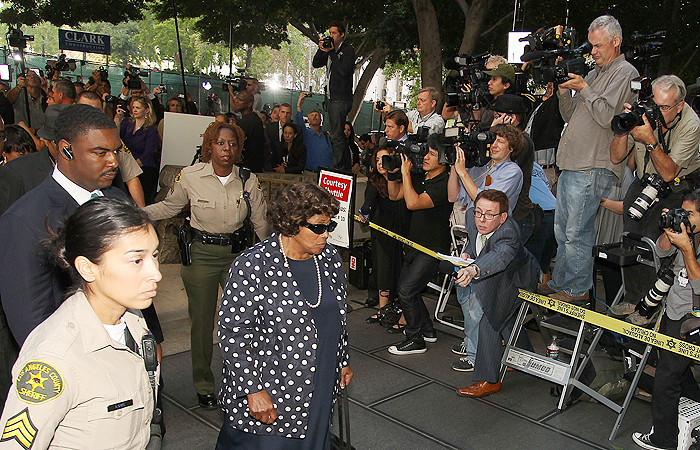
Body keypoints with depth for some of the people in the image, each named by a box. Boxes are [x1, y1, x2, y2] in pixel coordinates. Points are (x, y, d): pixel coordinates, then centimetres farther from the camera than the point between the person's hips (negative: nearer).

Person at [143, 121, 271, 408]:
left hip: (238, 252, 1)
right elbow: (169, 207, 8)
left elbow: (261, 222, 4)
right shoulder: (190, 177, -9)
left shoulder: (249, 180, -5)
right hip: (201, 254, -1)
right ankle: (204, 386, 27)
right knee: (202, 321, 7)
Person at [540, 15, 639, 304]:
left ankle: (577, 290, 7)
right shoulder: (593, 73, 22)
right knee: (562, 231, 14)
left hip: (593, 169, -9)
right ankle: (558, 283, 25)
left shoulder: (625, 73, -5)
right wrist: (564, 91, 5)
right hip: (571, 166, 9)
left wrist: (583, 88, -11)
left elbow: (607, 115, -16)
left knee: (577, 233, -5)